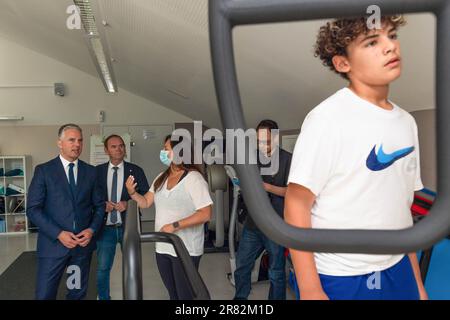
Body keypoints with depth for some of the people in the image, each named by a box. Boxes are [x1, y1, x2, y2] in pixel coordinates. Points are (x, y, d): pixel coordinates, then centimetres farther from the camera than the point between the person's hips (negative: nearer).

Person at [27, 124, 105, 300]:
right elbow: (33, 209, -6)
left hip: (84, 242, 3)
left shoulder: (90, 171, 7)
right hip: (53, 243, -3)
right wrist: (58, 234, -15)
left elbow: (99, 205, 10)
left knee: (78, 293, 13)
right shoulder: (43, 170, -2)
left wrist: (92, 229, -8)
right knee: (45, 295, 1)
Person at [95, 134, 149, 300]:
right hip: (106, 228, 1)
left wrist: (128, 203, -15)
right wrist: (102, 204, -11)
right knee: (102, 269, 6)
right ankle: (103, 297, 27)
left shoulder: (136, 170, -1)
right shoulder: (98, 171, 2)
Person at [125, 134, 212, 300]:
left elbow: (205, 214, -21)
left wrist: (174, 226, -24)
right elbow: (146, 202, 10)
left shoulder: (193, 178, -15)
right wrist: (132, 193, -10)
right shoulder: (161, 178, 8)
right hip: (163, 247, 7)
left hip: (185, 250, -7)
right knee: (172, 294, 21)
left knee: (185, 295, 6)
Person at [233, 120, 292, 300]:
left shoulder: (287, 159, -7)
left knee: (276, 273, 9)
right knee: (241, 267, 14)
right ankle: (239, 298, 33)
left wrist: (267, 187, -21)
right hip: (252, 224, 6)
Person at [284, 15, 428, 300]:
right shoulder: (328, 119, -17)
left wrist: (417, 280, 11)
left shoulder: (407, 122, 4)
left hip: (398, 273, 6)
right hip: (340, 279, -6)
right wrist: (310, 291, -18)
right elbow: (296, 204, -17)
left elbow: (402, 207, 9)